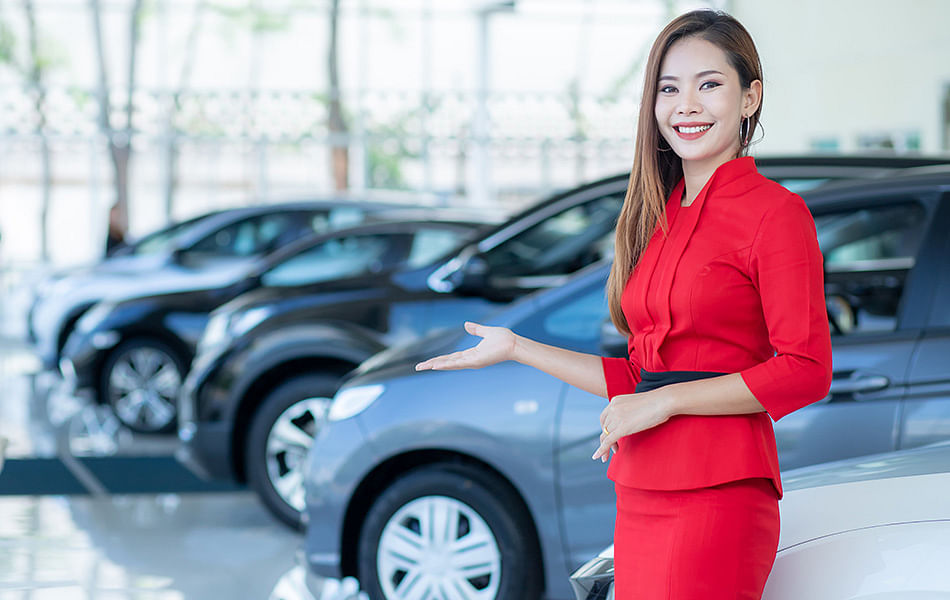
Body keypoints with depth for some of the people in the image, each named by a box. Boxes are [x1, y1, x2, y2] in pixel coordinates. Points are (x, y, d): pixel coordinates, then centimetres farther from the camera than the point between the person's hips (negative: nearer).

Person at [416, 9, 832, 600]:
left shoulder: (775, 211, -5)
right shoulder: (658, 218, 16)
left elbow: (806, 370, -11)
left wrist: (666, 401, -12)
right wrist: (517, 349, 19)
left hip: (717, 494, -7)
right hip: (640, 497, 7)